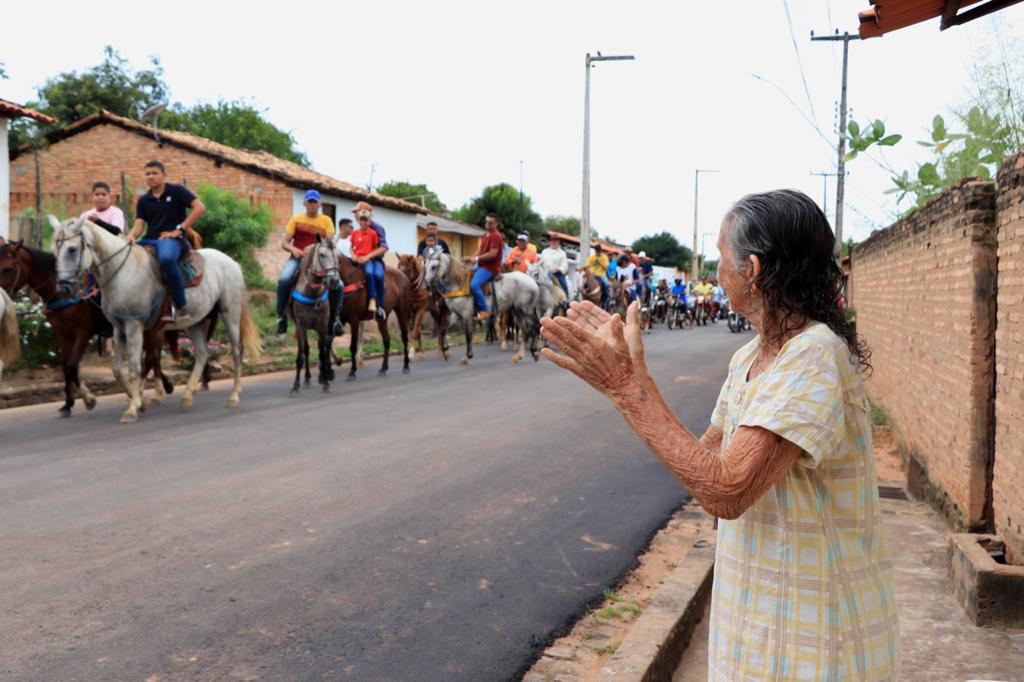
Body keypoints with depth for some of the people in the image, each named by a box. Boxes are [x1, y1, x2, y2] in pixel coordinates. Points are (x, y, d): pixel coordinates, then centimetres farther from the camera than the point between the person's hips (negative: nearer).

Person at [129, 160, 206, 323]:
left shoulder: (177, 191, 4)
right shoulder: (143, 201, 16)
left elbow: (200, 208, -7)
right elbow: (139, 224, 7)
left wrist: (179, 229, -10)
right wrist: (132, 235, -18)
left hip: (172, 239, -6)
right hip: (149, 240, 6)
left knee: (166, 258, -40)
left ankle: (180, 308, -33)